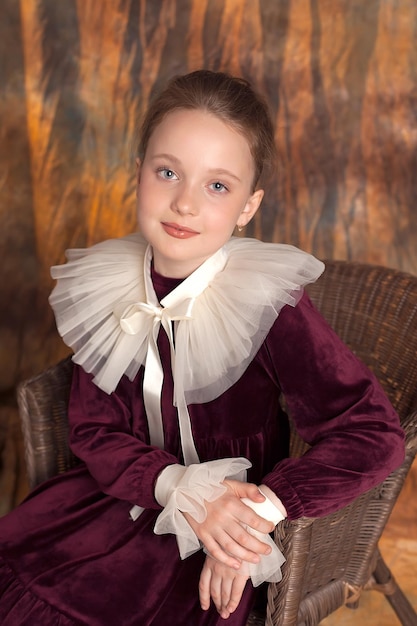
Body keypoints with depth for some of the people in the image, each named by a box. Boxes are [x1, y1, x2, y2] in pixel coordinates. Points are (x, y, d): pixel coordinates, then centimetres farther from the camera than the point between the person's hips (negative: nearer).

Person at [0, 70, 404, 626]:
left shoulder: (269, 304, -19)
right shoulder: (106, 289, -6)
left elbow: (374, 435, -22)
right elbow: (94, 429, -6)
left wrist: (261, 511, -27)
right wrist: (180, 490, -24)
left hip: (225, 521, -4)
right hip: (129, 494, 5)